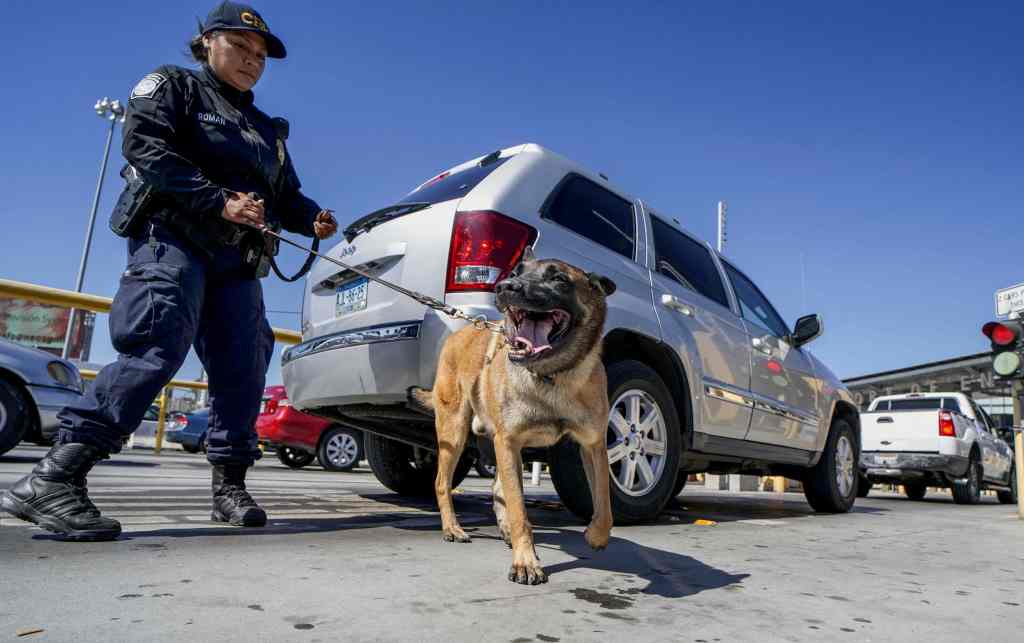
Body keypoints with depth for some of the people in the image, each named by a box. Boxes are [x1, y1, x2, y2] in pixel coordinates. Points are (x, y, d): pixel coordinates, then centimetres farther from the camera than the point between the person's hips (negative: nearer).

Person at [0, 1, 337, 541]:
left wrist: (312, 219, -1)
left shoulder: (265, 130, 28)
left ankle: (229, 486, 7)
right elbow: (145, 147, -8)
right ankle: (54, 480, -21)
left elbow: (285, 196, 23)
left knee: (242, 368, -1)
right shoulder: (174, 86, 10)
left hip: (236, 259, 7)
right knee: (157, 349, -24)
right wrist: (220, 201, -19)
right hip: (173, 239, -6)